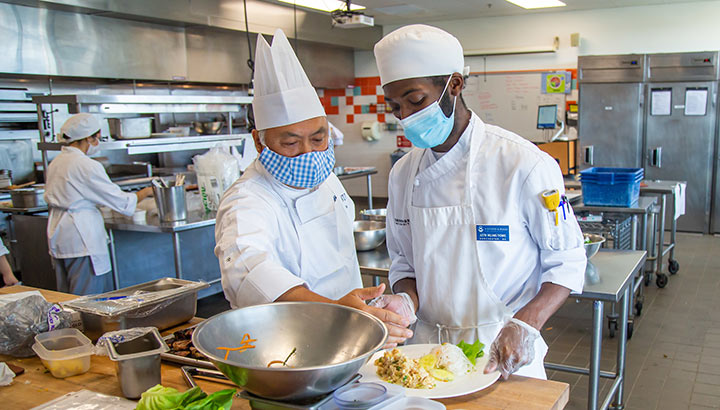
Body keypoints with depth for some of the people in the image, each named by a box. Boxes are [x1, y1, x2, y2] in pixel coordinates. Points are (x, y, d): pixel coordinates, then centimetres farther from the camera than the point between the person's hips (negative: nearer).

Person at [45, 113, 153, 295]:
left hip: (57, 233, 9)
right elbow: (120, 201, -12)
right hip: (81, 234, -9)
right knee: (90, 298, -2)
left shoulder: (55, 162, 11)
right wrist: (145, 192, 3)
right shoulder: (87, 166, -15)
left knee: (68, 296, 15)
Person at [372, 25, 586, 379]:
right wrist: (406, 301, -13)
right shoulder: (402, 175, -1)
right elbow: (404, 263, 8)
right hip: (429, 348, 4)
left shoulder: (524, 164, -16)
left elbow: (567, 261, -9)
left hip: (504, 353, -4)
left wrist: (525, 324, -23)